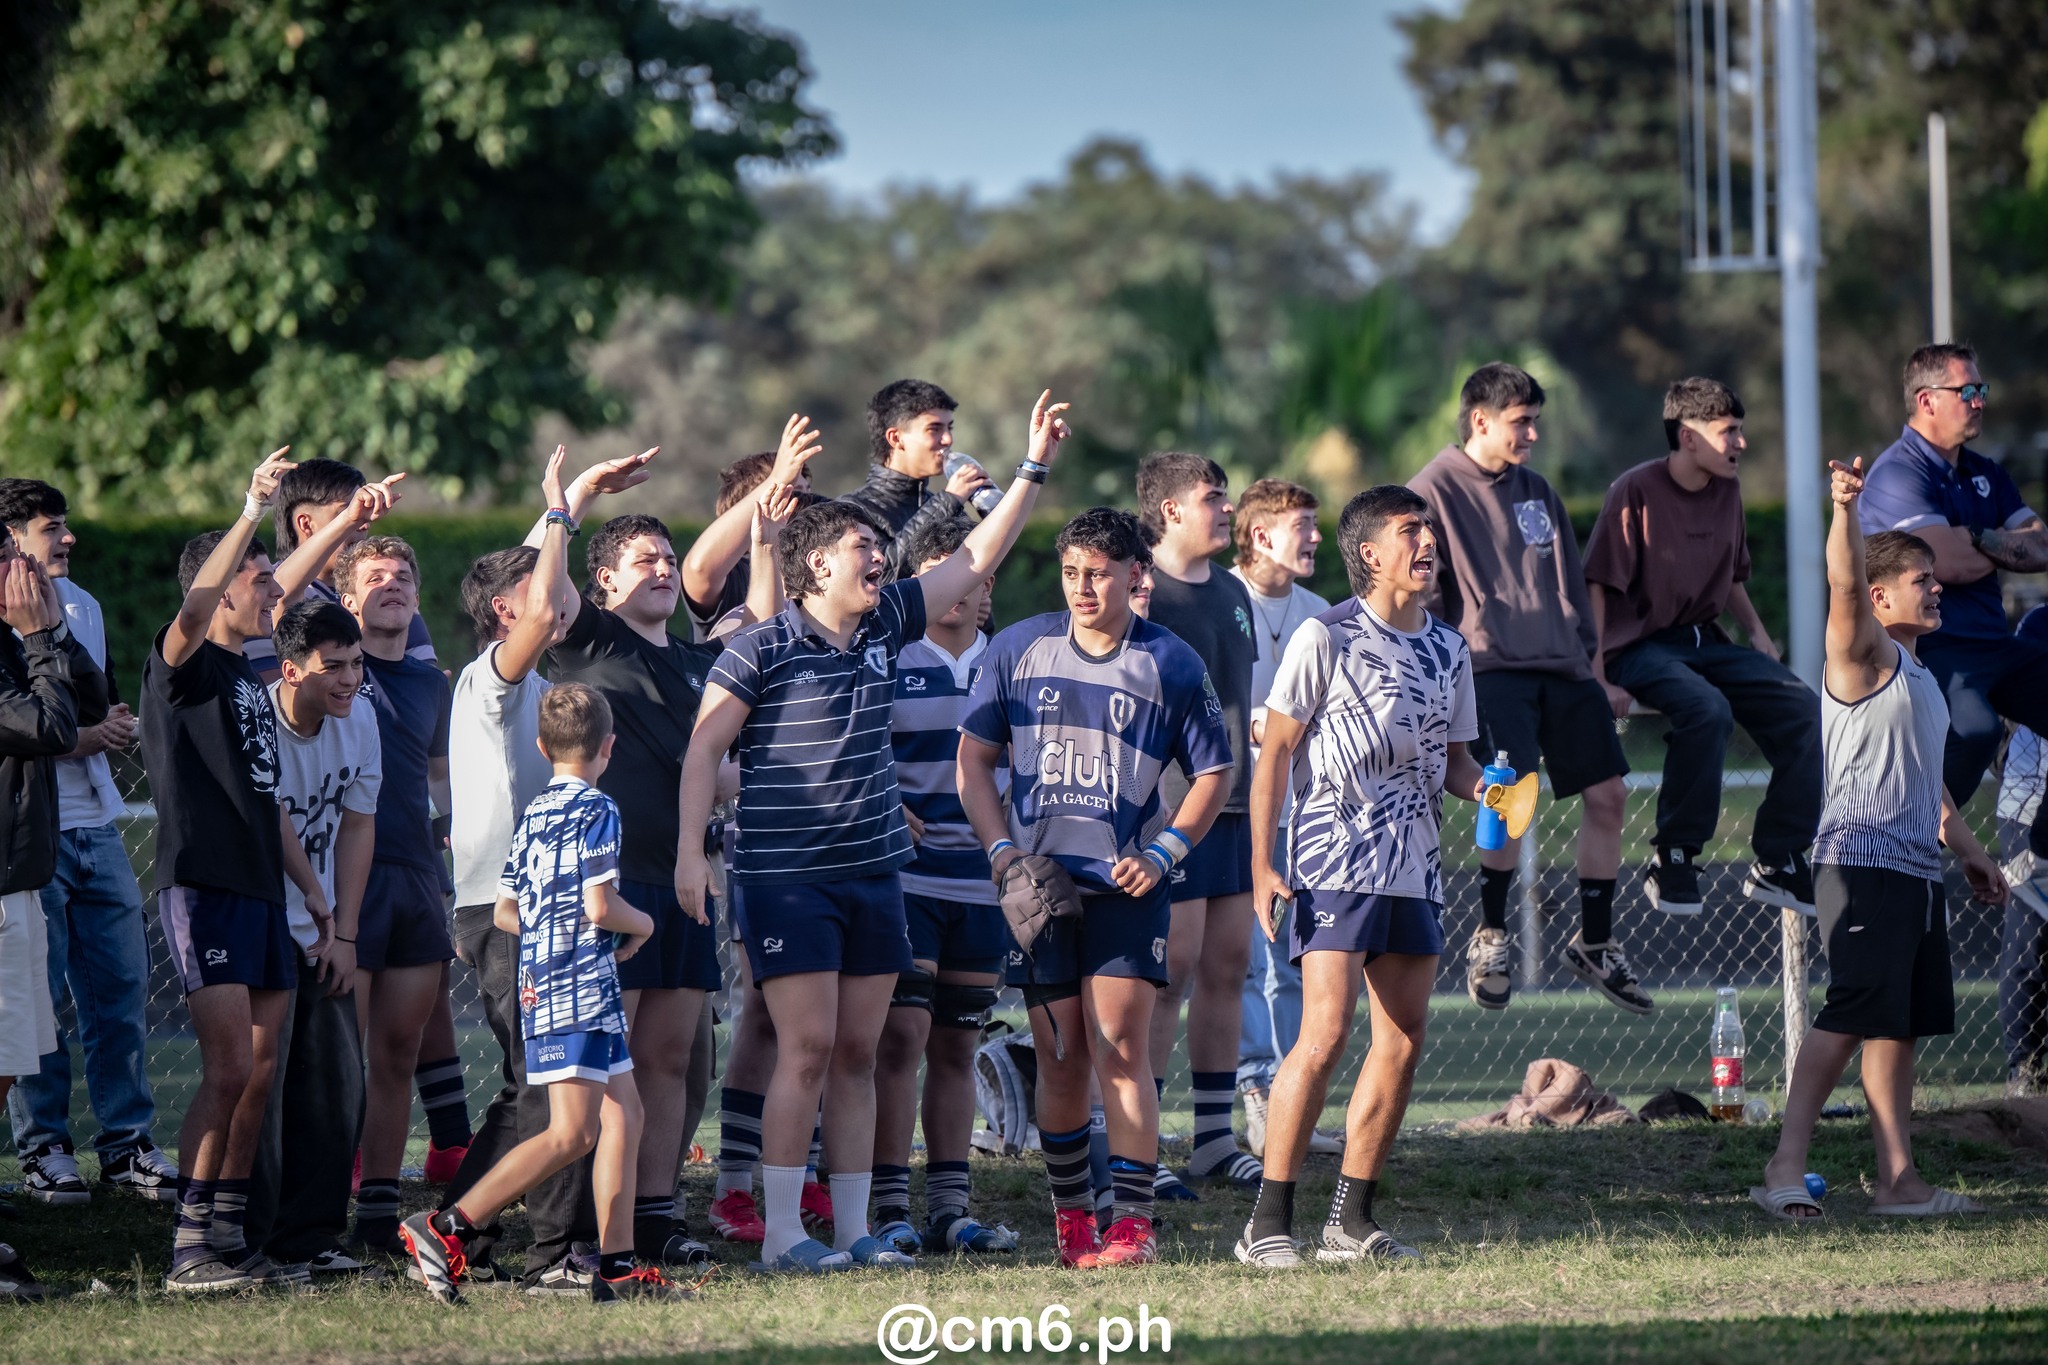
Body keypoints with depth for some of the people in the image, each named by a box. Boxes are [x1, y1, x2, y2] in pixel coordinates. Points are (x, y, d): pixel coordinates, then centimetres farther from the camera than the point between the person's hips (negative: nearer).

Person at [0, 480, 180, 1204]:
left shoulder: (83, 608, 17)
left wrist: (114, 727, 7)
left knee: (120, 989, 5)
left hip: (96, 827, 7)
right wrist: (79, 738, -16)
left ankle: (127, 1144, 11)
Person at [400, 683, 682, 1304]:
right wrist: (641, 924, 2)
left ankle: (615, 1264, 9)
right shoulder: (595, 809, -10)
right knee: (571, 1133, -12)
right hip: (580, 983, -9)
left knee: (622, 1113, 13)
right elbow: (600, 906, -17)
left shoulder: (535, 813, 15)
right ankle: (447, 1229, -19)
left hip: (543, 981, 9)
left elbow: (505, 911, 17)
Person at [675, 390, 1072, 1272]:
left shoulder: (885, 626, 9)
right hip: (786, 878, -6)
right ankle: (782, 1234, -6)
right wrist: (690, 851, -15)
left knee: (857, 1055, 7)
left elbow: (976, 561, 16)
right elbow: (704, 748, -7)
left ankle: (852, 1229, 11)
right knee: (808, 1050, -10)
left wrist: (1034, 469, 12)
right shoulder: (761, 650, -8)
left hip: (873, 872, 6)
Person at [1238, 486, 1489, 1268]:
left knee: (1403, 1042, 5)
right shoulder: (1325, 638, -5)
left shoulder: (1448, 650, 13)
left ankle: (1351, 1221, 13)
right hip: (1335, 865, -7)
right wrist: (1261, 865, -10)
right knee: (1326, 1034, -16)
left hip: (1415, 868, 7)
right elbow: (1276, 750, -4)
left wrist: (1482, 788, -1)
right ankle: (1268, 1225, -12)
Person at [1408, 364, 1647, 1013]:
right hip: (1490, 667, -7)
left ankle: (1595, 944, 17)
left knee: (1607, 794, 2)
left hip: (1562, 668, 7)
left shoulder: (1536, 490, 19)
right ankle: (1488, 939, -5)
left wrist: (1590, 654, 17)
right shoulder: (1434, 490, -1)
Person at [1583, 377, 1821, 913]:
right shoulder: (1637, 491, -12)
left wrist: (1757, 632, 8)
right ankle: (1672, 864, -24)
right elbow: (1596, 587, -13)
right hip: (1641, 645, -7)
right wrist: (1599, 679, -20)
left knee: (1804, 708, -11)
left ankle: (1777, 865, -3)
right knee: (1707, 709, -36)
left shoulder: (1726, 492, 10)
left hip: (1706, 642, 7)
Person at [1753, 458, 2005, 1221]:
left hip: (1916, 871, 9)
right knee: (1853, 1014, -16)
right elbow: (1845, 588, -24)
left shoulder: (1918, 674, 22)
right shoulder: (1866, 656, -4)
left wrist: (1966, 848, 30)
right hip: (1861, 863, -9)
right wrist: (1845, 511, -40)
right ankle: (1786, 1168, -18)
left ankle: (1897, 1180, 9)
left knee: (1900, 1024, 7)